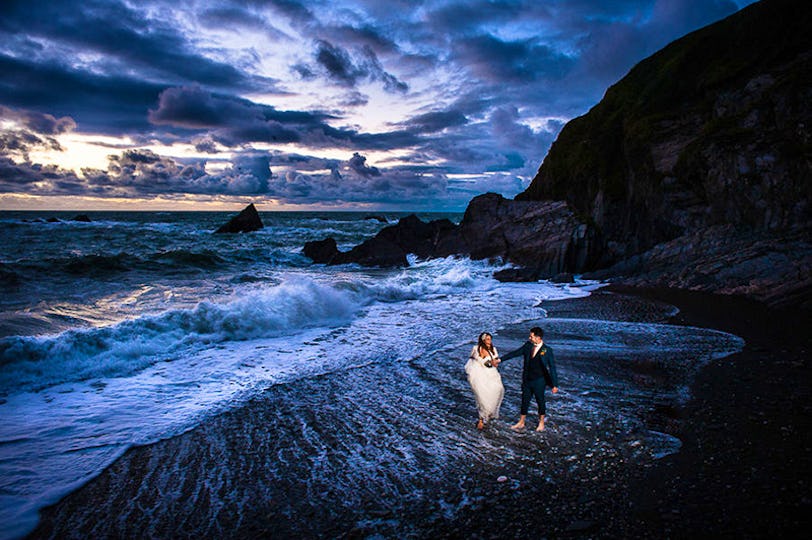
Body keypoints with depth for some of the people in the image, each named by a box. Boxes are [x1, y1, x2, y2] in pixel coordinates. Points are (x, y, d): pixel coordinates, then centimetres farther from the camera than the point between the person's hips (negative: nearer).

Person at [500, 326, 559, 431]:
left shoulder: (547, 350, -15)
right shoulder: (528, 346, -2)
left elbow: (552, 368, -12)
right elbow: (515, 353, 7)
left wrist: (555, 384, -13)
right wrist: (500, 359, 4)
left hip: (539, 381, -4)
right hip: (527, 379, 4)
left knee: (540, 401, 13)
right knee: (525, 401, 14)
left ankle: (541, 423, 33)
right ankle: (521, 423, 29)